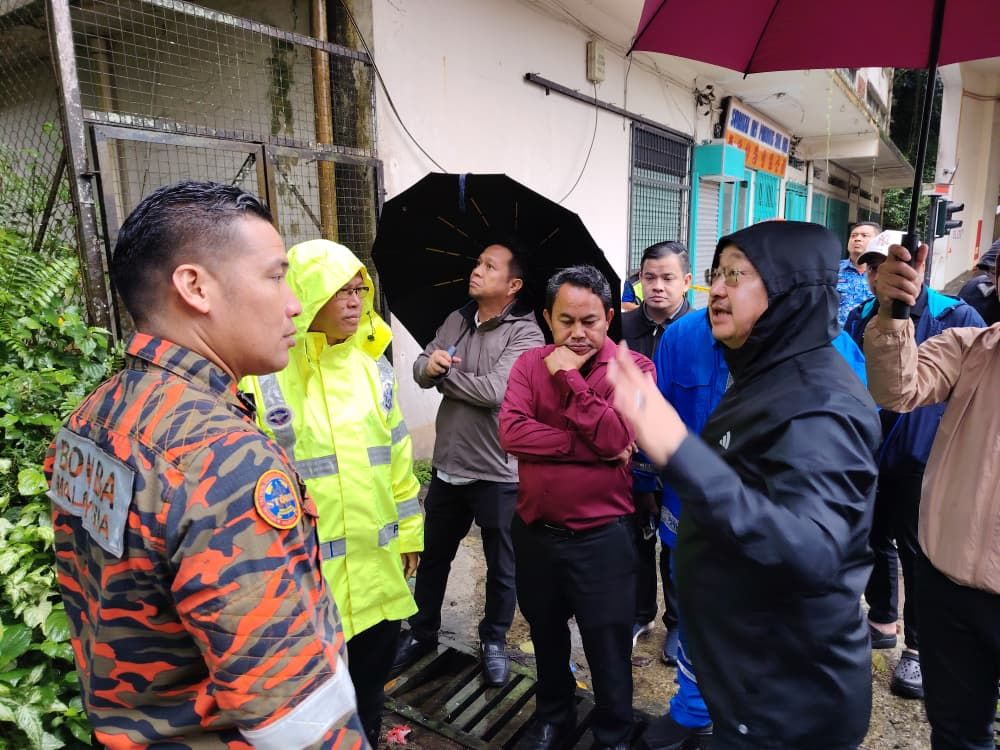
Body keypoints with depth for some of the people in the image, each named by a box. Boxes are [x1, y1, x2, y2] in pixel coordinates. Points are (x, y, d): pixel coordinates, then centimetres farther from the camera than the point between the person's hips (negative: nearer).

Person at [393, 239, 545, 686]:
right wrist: (430, 365, -22)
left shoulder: (525, 332, -15)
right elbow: (421, 369, 2)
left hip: (499, 473, -5)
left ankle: (493, 640, 37)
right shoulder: (457, 320, 6)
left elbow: (496, 390, -26)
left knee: (501, 566, 14)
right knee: (433, 556, 22)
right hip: (448, 465, 6)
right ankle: (421, 632, 43)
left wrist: (446, 374, -12)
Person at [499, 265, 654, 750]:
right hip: (534, 529, 4)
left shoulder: (633, 367, -9)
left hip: (602, 534, -3)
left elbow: (617, 438, -23)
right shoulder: (529, 364, -1)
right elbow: (511, 433, -16)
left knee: (608, 646, 13)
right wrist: (593, 449, -21)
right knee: (546, 633, 23)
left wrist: (570, 378, -21)